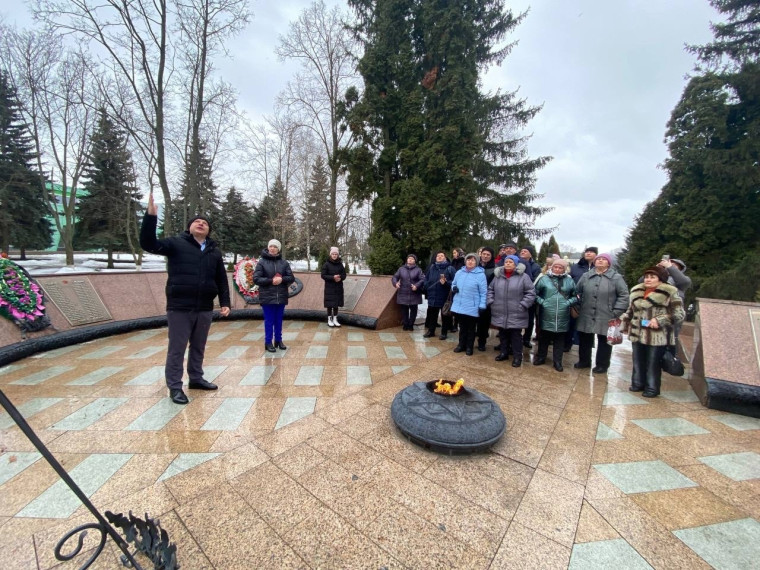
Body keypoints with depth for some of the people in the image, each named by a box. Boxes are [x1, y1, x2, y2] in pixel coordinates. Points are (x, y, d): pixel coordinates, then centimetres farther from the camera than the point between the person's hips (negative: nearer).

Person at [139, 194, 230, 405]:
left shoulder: (215, 251, 10)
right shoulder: (176, 243, 1)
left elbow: (221, 280, 12)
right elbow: (148, 244, -13)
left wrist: (225, 303, 6)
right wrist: (151, 216, -24)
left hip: (205, 309, 4)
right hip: (179, 308, -4)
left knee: (198, 347, 17)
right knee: (177, 349, 5)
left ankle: (196, 378, 33)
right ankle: (175, 387, 17)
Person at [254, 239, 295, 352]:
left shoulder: (284, 262, 5)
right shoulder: (261, 262, -2)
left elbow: (291, 278, 4)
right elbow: (256, 279, -6)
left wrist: (282, 279, -15)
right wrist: (271, 281, -16)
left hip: (281, 297, 3)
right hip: (267, 297, -3)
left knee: (279, 320, 12)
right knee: (269, 321, 3)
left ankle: (278, 340, 26)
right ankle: (268, 342, 15)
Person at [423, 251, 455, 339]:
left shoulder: (450, 268, -6)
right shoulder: (431, 267, 9)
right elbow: (426, 279, 16)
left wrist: (446, 282, -24)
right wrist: (427, 287, 3)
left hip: (444, 296, -4)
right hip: (432, 296, 4)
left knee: (445, 316, 8)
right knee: (431, 315, 14)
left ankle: (444, 332, 21)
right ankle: (431, 331, 28)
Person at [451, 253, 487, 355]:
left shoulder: (480, 274, -9)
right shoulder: (459, 272, 5)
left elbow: (483, 292, -9)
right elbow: (453, 284, 20)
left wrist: (482, 305, -13)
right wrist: (453, 288, -3)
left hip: (472, 307, -4)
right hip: (459, 305, 4)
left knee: (471, 328, 11)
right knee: (462, 327, 18)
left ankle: (469, 347, 25)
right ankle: (461, 345, 31)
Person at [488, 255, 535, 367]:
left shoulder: (523, 276, -6)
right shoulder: (498, 275, 7)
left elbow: (531, 293, -5)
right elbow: (490, 290, 14)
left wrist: (523, 305, -11)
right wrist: (491, 302, 4)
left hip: (516, 315, -4)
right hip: (500, 314, 4)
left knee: (515, 336, 5)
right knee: (502, 334, 16)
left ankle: (517, 357, 18)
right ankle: (503, 353, 31)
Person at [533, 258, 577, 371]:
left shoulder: (569, 281, 4)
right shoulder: (544, 279, -3)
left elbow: (575, 296, 13)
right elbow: (534, 293, 3)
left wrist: (569, 302, -4)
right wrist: (541, 301, -8)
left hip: (562, 317, 1)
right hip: (546, 316, -1)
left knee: (560, 340, 10)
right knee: (544, 338, 12)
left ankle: (557, 361, 23)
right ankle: (541, 357, 28)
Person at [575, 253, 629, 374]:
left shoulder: (616, 277, -5)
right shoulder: (586, 276, 6)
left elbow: (624, 295, -6)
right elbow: (577, 291, 13)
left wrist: (616, 312, -11)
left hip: (606, 317, -3)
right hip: (586, 316, 3)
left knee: (604, 341, 10)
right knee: (584, 339, 14)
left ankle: (602, 365, 25)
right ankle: (584, 361, 31)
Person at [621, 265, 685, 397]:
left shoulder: (670, 293, -8)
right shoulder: (637, 291, 9)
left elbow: (679, 314, -10)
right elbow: (631, 310, 20)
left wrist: (659, 320, -20)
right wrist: (624, 322, 13)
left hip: (657, 336, -5)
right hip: (637, 334, 6)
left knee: (653, 364, 4)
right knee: (638, 362, 15)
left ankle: (652, 388, 18)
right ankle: (638, 383, 29)